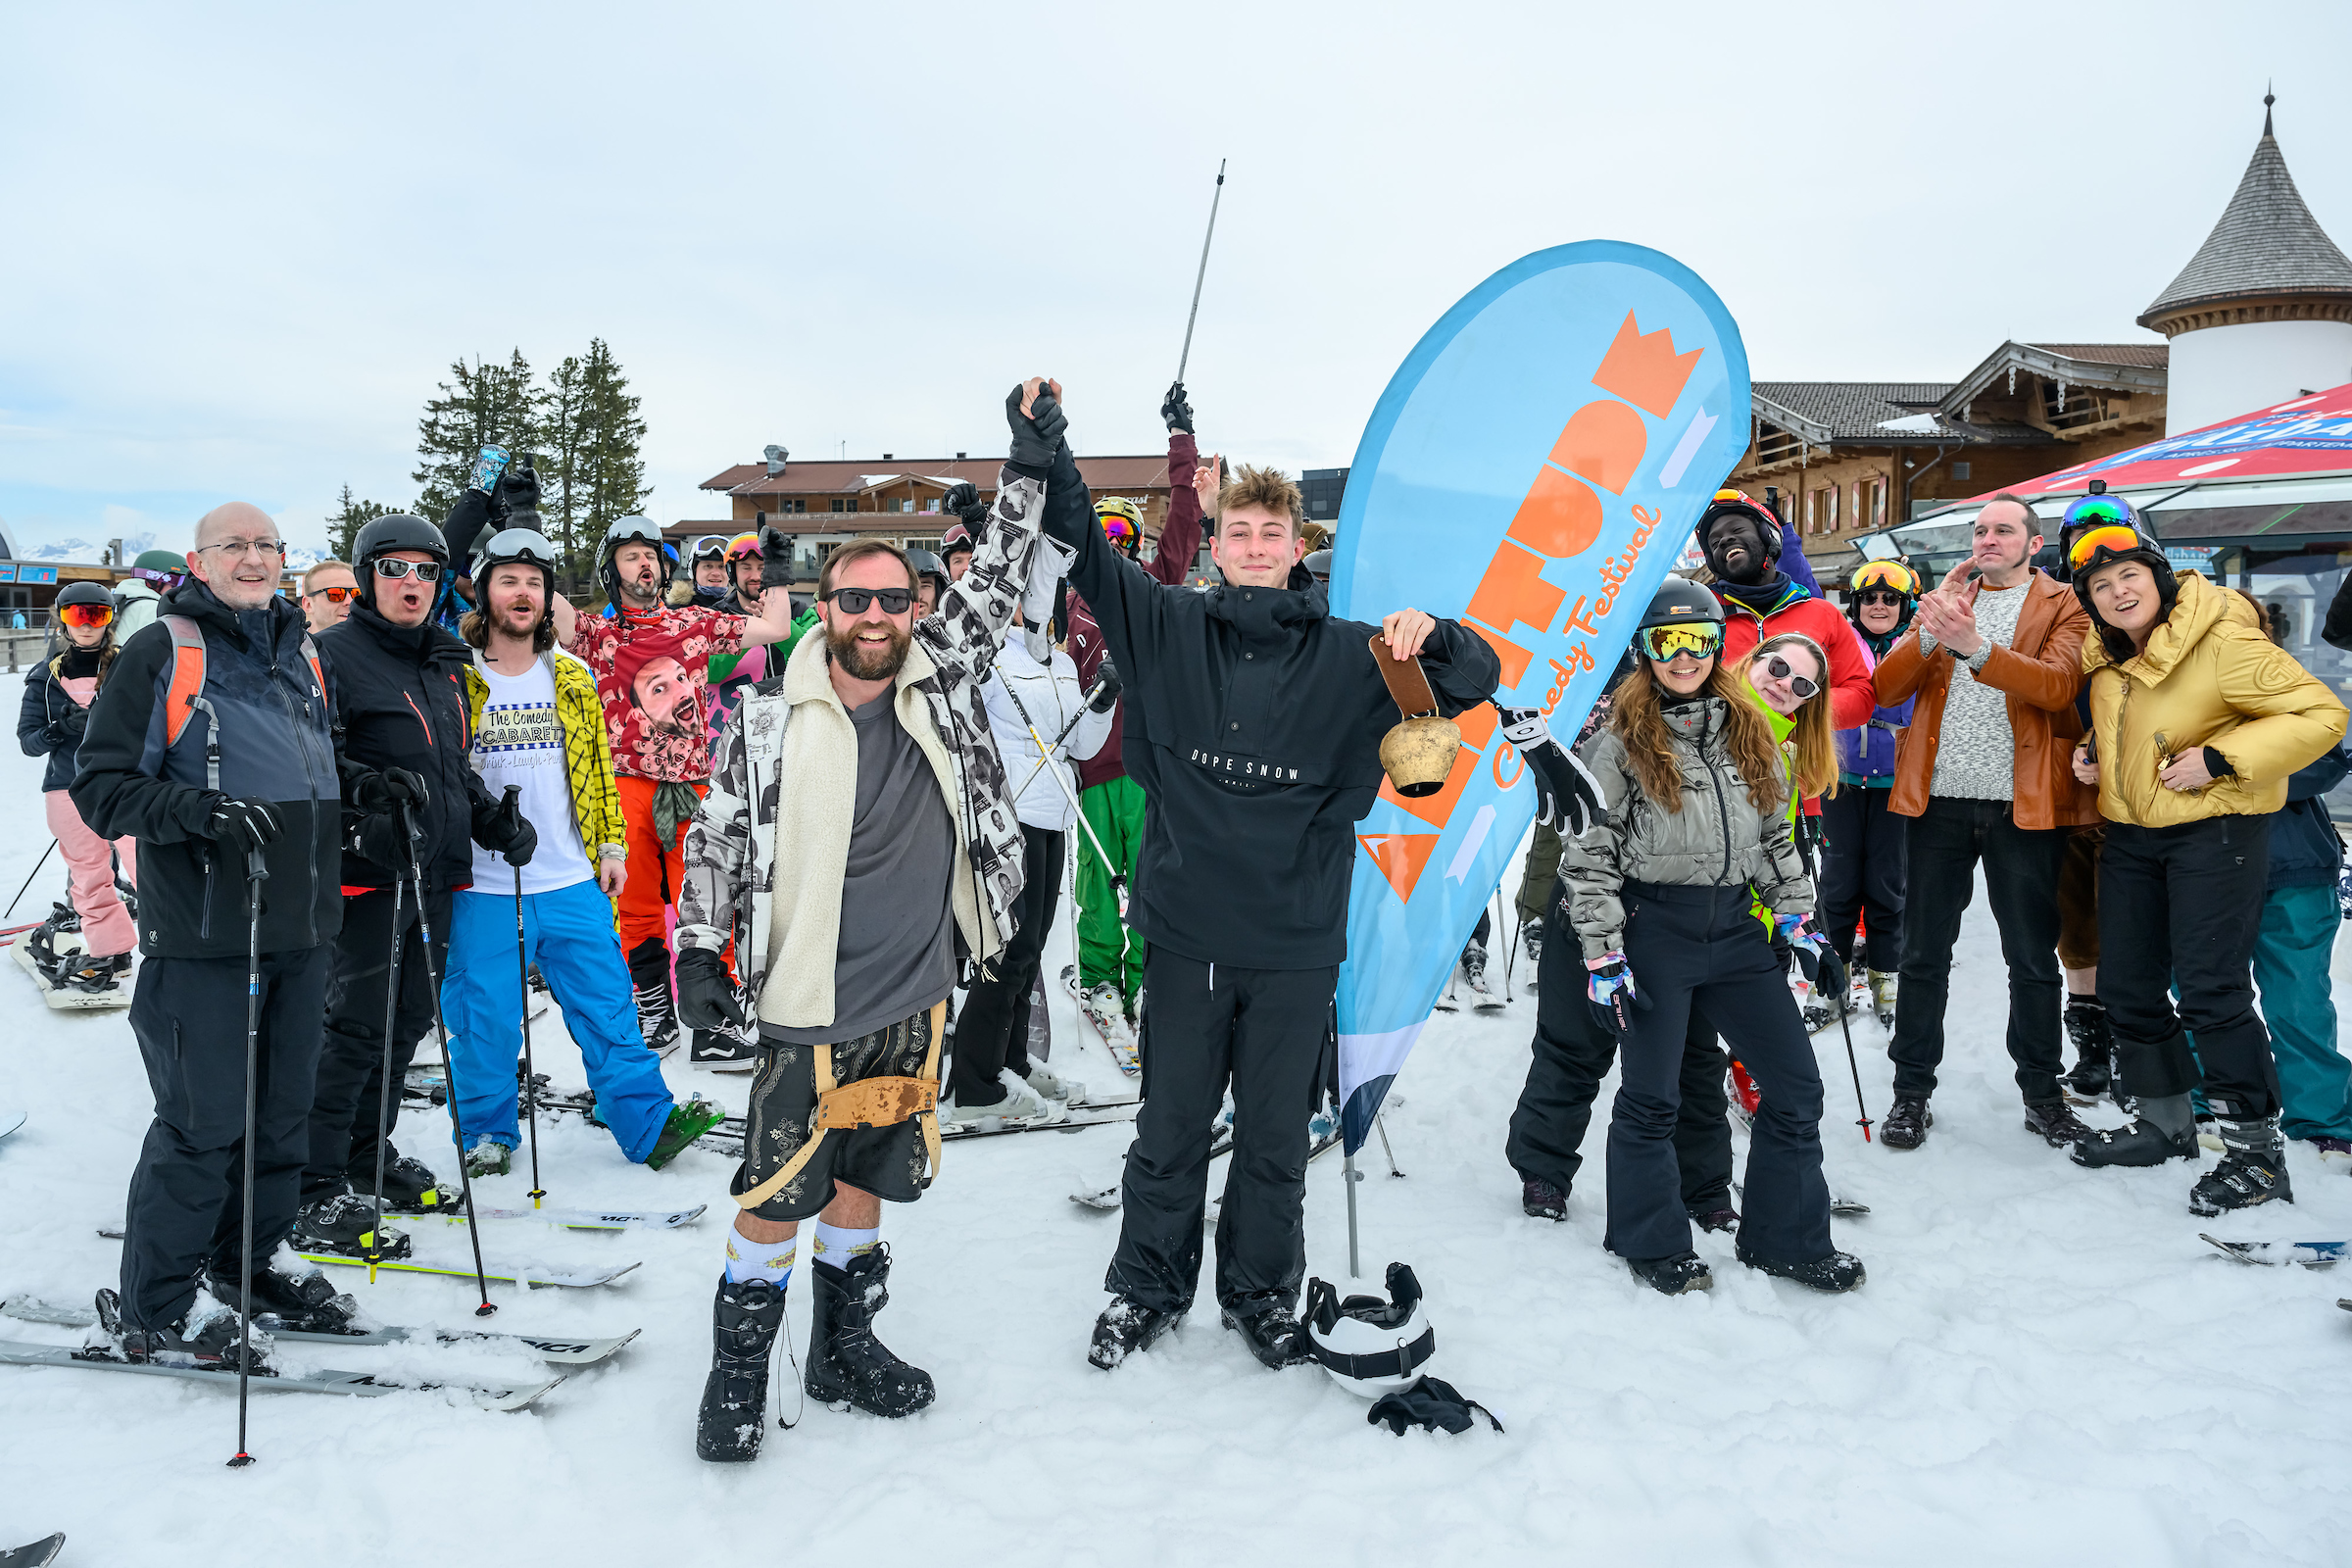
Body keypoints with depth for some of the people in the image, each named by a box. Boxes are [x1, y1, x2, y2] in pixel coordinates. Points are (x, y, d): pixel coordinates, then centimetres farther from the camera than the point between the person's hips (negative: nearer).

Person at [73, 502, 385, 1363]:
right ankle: (152, 1307, 13)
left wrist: (362, 784, 8)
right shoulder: (159, 654, -4)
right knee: (204, 1119, -3)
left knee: (283, 1109, 14)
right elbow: (101, 785, -8)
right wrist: (199, 810, -24)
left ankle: (251, 1256, 31)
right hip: (204, 930, -6)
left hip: (301, 927, 6)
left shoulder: (300, 653, 15)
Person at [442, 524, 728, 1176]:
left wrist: (611, 845, 8)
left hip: (573, 884, 3)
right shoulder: (455, 679, -2)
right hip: (483, 891, -2)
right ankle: (487, 1133, 26)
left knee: (608, 1009, 6)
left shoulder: (573, 679, 9)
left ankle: (649, 1123, 14)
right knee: (485, 1022, 8)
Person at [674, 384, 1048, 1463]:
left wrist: (1032, 461, -2)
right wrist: (697, 950, -4)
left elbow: (999, 576, 4)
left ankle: (845, 1352, 35)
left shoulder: (943, 684, 1)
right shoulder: (767, 725, -7)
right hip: (811, 1011, -3)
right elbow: (716, 843, 1)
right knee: (776, 1200, 3)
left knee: (864, 1182, 18)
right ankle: (737, 1372, 23)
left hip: (916, 1001, 4)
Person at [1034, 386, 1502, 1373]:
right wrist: (1043, 451, -8)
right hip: (1186, 930, 0)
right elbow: (1080, 544, 4)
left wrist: (1431, 637, -17)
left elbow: (1477, 679, 4)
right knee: (1169, 1131, 13)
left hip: (1297, 940, 0)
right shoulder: (1170, 627, 3)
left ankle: (1261, 1295, 33)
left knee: (1276, 1140, 13)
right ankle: (1145, 1290, 32)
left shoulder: (1348, 656, 2)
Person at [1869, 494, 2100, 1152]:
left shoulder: (2063, 607, 4)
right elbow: (1886, 687, 1)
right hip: (1937, 800, 2)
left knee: (2032, 959, 8)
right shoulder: (1945, 600, 14)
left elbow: (2057, 684, -17)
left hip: (2024, 803, -2)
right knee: (1923, 953, 7)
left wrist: (1975, 645, -31)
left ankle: (2042, 1092, 23)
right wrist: (1931, 632, -17)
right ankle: (1912, 1091, 17)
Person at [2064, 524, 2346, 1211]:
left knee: (2210, 990, -11)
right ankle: (2165, 1124, 28)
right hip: (2130, 835, 8)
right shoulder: (2109, 656, 6)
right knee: (2127, 986, 11)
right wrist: (2094, 750, 5)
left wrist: (2220, 760, -25)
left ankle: (2257, 1150, 1)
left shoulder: (2222, 642, -18)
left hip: (2213, 830, -8)